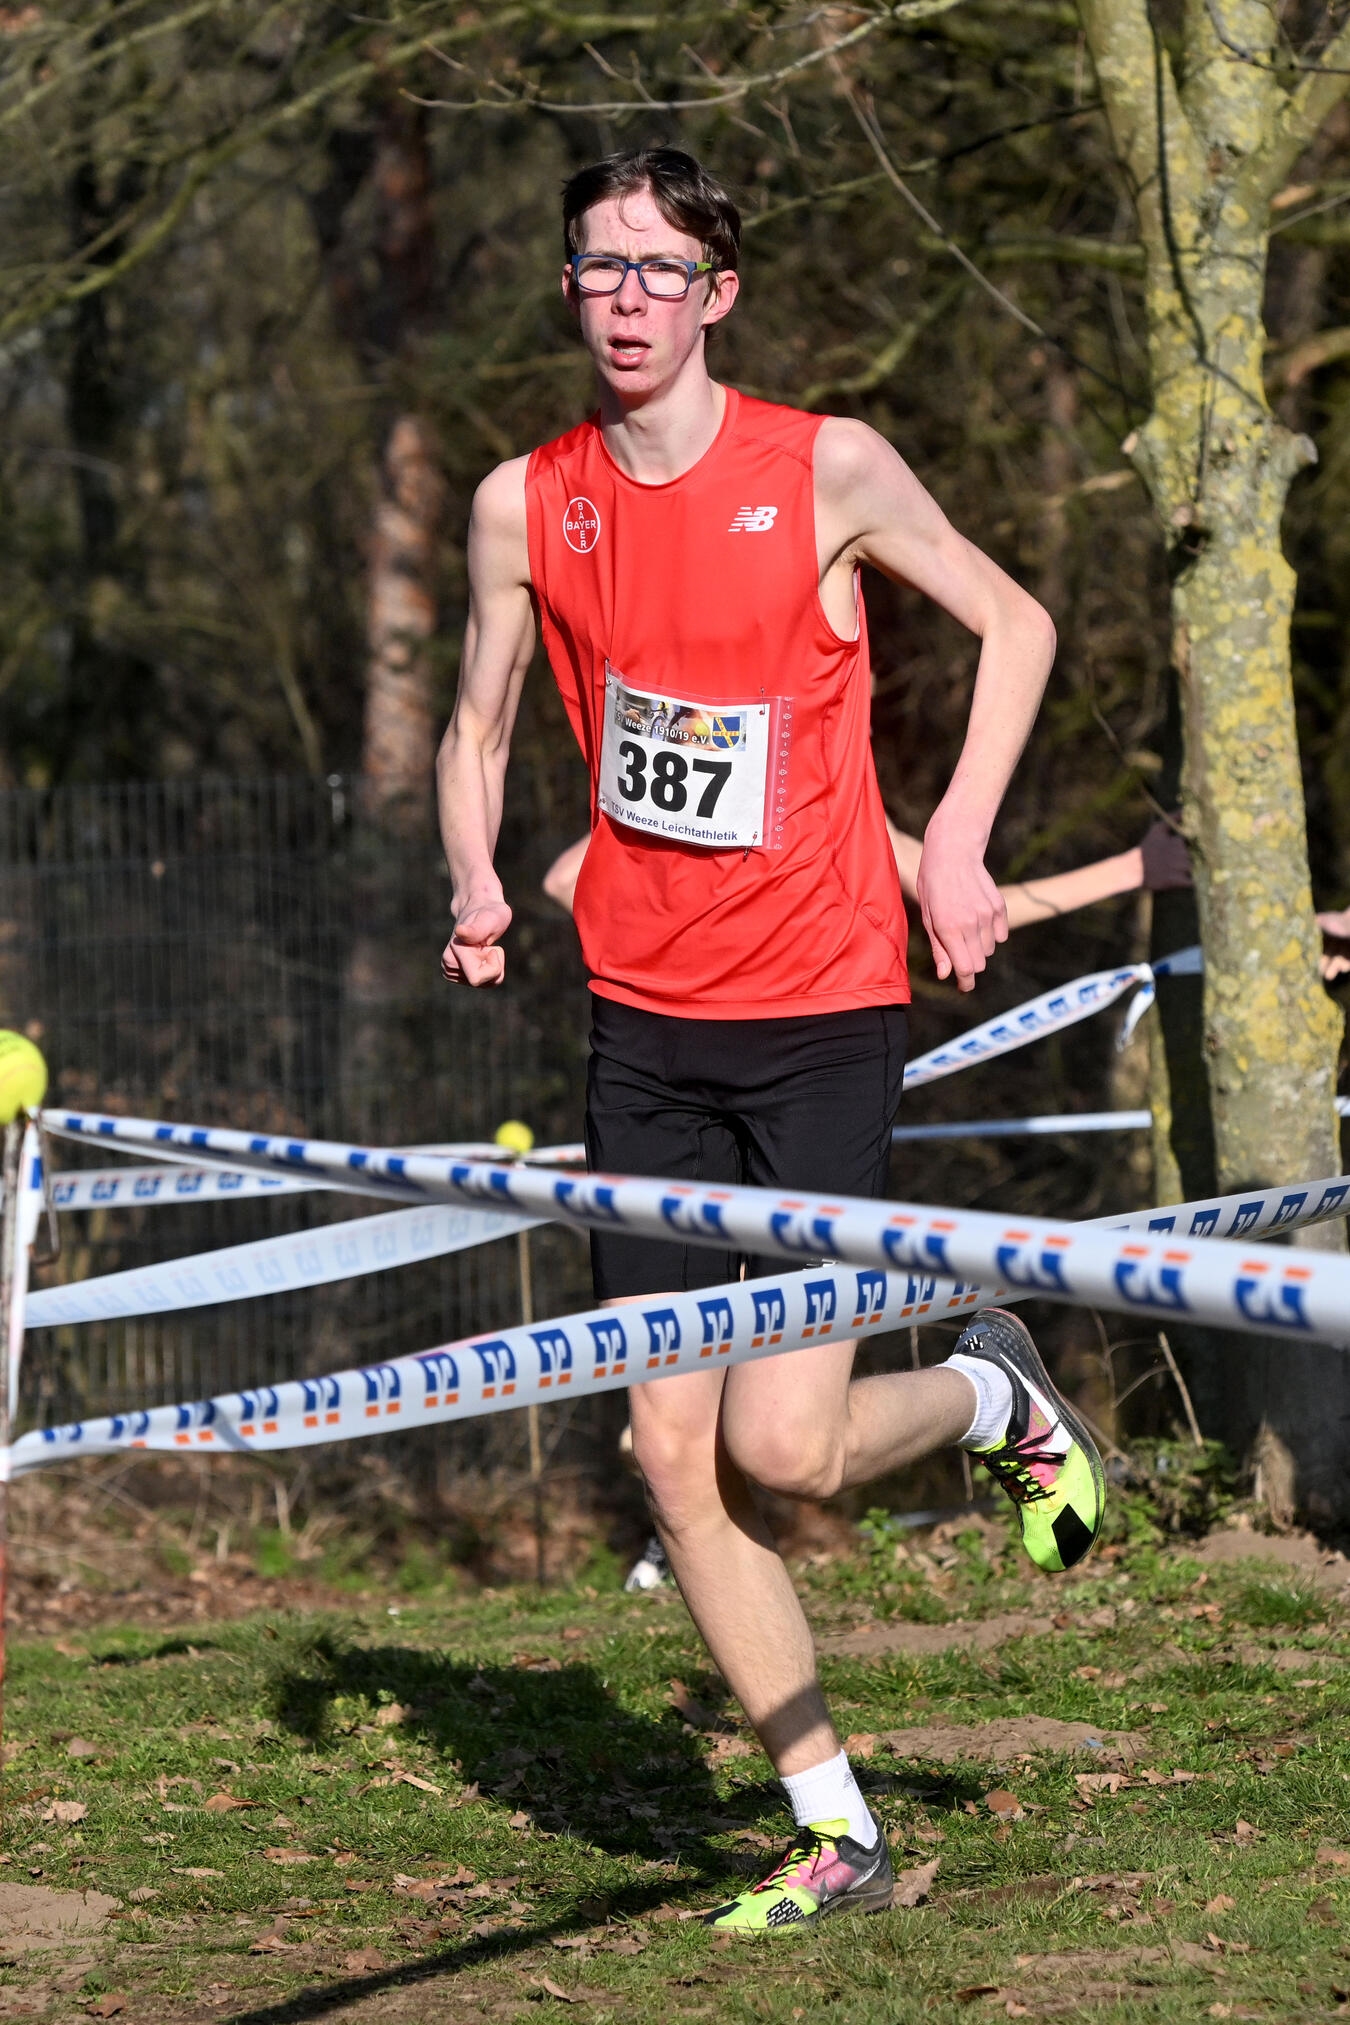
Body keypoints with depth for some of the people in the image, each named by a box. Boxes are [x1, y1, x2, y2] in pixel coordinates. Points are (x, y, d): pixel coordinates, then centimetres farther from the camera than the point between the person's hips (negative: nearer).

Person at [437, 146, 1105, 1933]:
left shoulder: (828, 469, -8)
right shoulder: (524, 506, 1)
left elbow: (1014, 624, 4)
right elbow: (478, 732, 13)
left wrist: (955, 840, -7)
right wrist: (476, 880, -6)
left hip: (822, 1012, -4)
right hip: (647, 1025, 4)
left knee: (783, 1445, -12)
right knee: (673, 1454, -1)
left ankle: (992, 1393, 22)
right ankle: (838, 1834, 10)